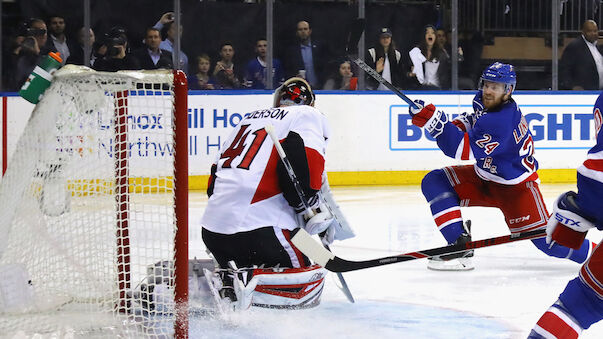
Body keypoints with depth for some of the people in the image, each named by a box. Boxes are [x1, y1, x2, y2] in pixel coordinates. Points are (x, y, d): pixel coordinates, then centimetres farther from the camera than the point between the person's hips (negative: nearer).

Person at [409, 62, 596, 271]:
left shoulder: (502, 121, -32)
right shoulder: (485, 102, -4)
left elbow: (464, 151, -37)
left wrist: (435, 122, -46)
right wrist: (463, 123, 0)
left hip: (515, 187, -9)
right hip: (485, 178, 9)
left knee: (547, 241, -16)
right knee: (433, 182, -8)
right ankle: (461, 245, -10)